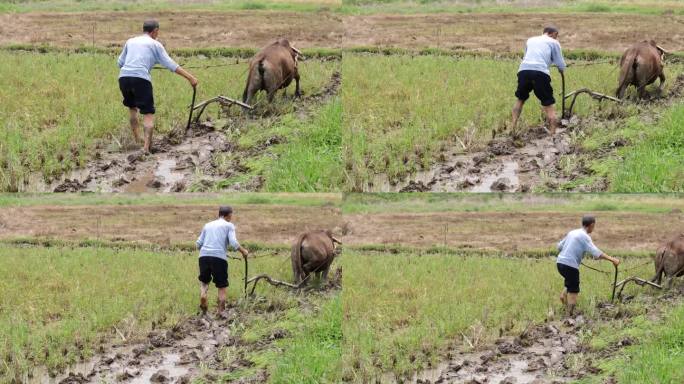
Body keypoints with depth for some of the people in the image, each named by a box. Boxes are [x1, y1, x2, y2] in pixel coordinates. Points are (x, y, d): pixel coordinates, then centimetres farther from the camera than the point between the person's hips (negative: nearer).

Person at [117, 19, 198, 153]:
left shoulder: (130, 41, 23)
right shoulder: (155, 44, 11)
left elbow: (120, 63, 27)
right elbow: (171, 65, 4)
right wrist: (190, 77, 5)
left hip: (123, 77, 4)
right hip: (141, 78, -4)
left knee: (132, 108, 25)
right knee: (148, 113, -2)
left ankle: (137, 141, 23)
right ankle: (146, 146, -16)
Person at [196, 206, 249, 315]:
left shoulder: (208, 225, 22)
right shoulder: (229, 225, 10)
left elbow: (199, 244, 17)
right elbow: (233, 243, -4)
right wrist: (243, 251, 10)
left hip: (204, 256, 3)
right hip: (219, 257, -3)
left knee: (204, 281, 19)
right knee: (222, 286, 7)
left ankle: (203, 294, -11)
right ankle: (221, 312, 4)